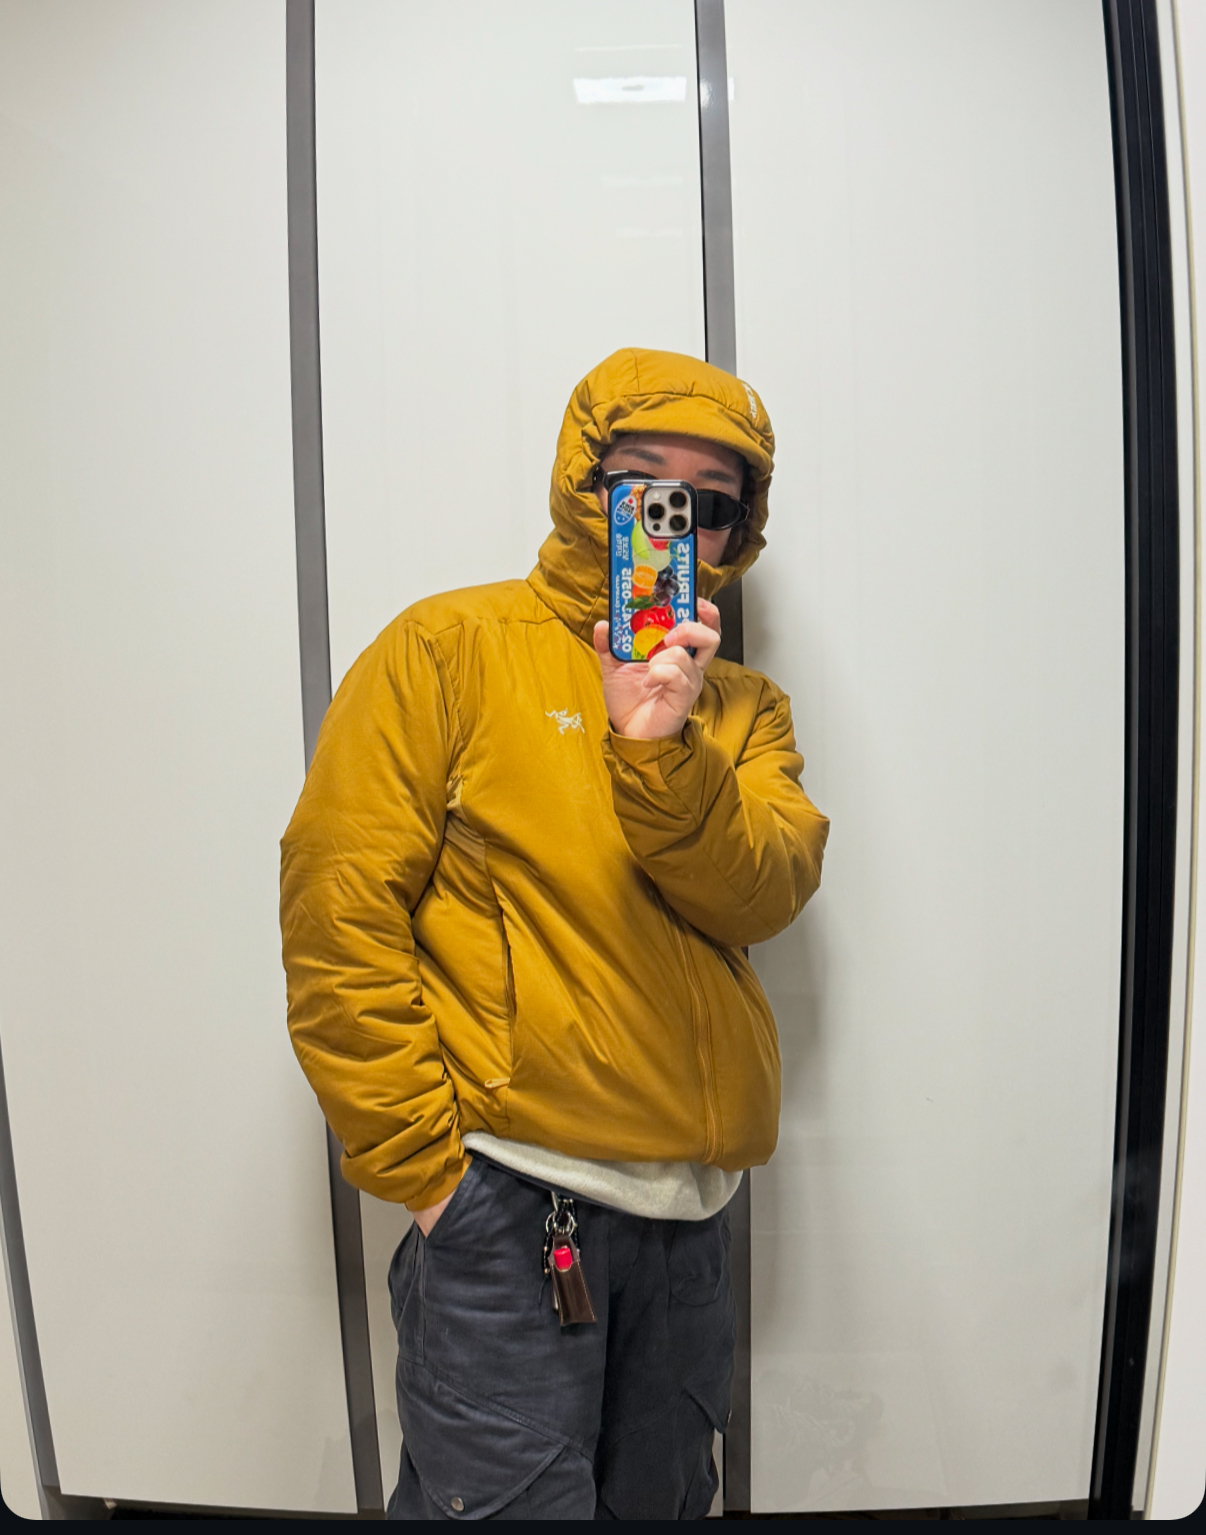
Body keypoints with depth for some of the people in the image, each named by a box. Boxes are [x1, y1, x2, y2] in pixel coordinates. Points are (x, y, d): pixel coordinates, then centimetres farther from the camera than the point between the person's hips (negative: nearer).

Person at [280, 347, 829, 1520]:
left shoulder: (743, 707, 10)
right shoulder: (450, 647, -5)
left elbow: (765, 895, -7)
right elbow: (337, 908, -10)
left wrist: (663, 748, -23)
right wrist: (420, 1160, -12)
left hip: (689, 1208, 6)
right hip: (505, 1196, -5)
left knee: (660, 1501, 23)